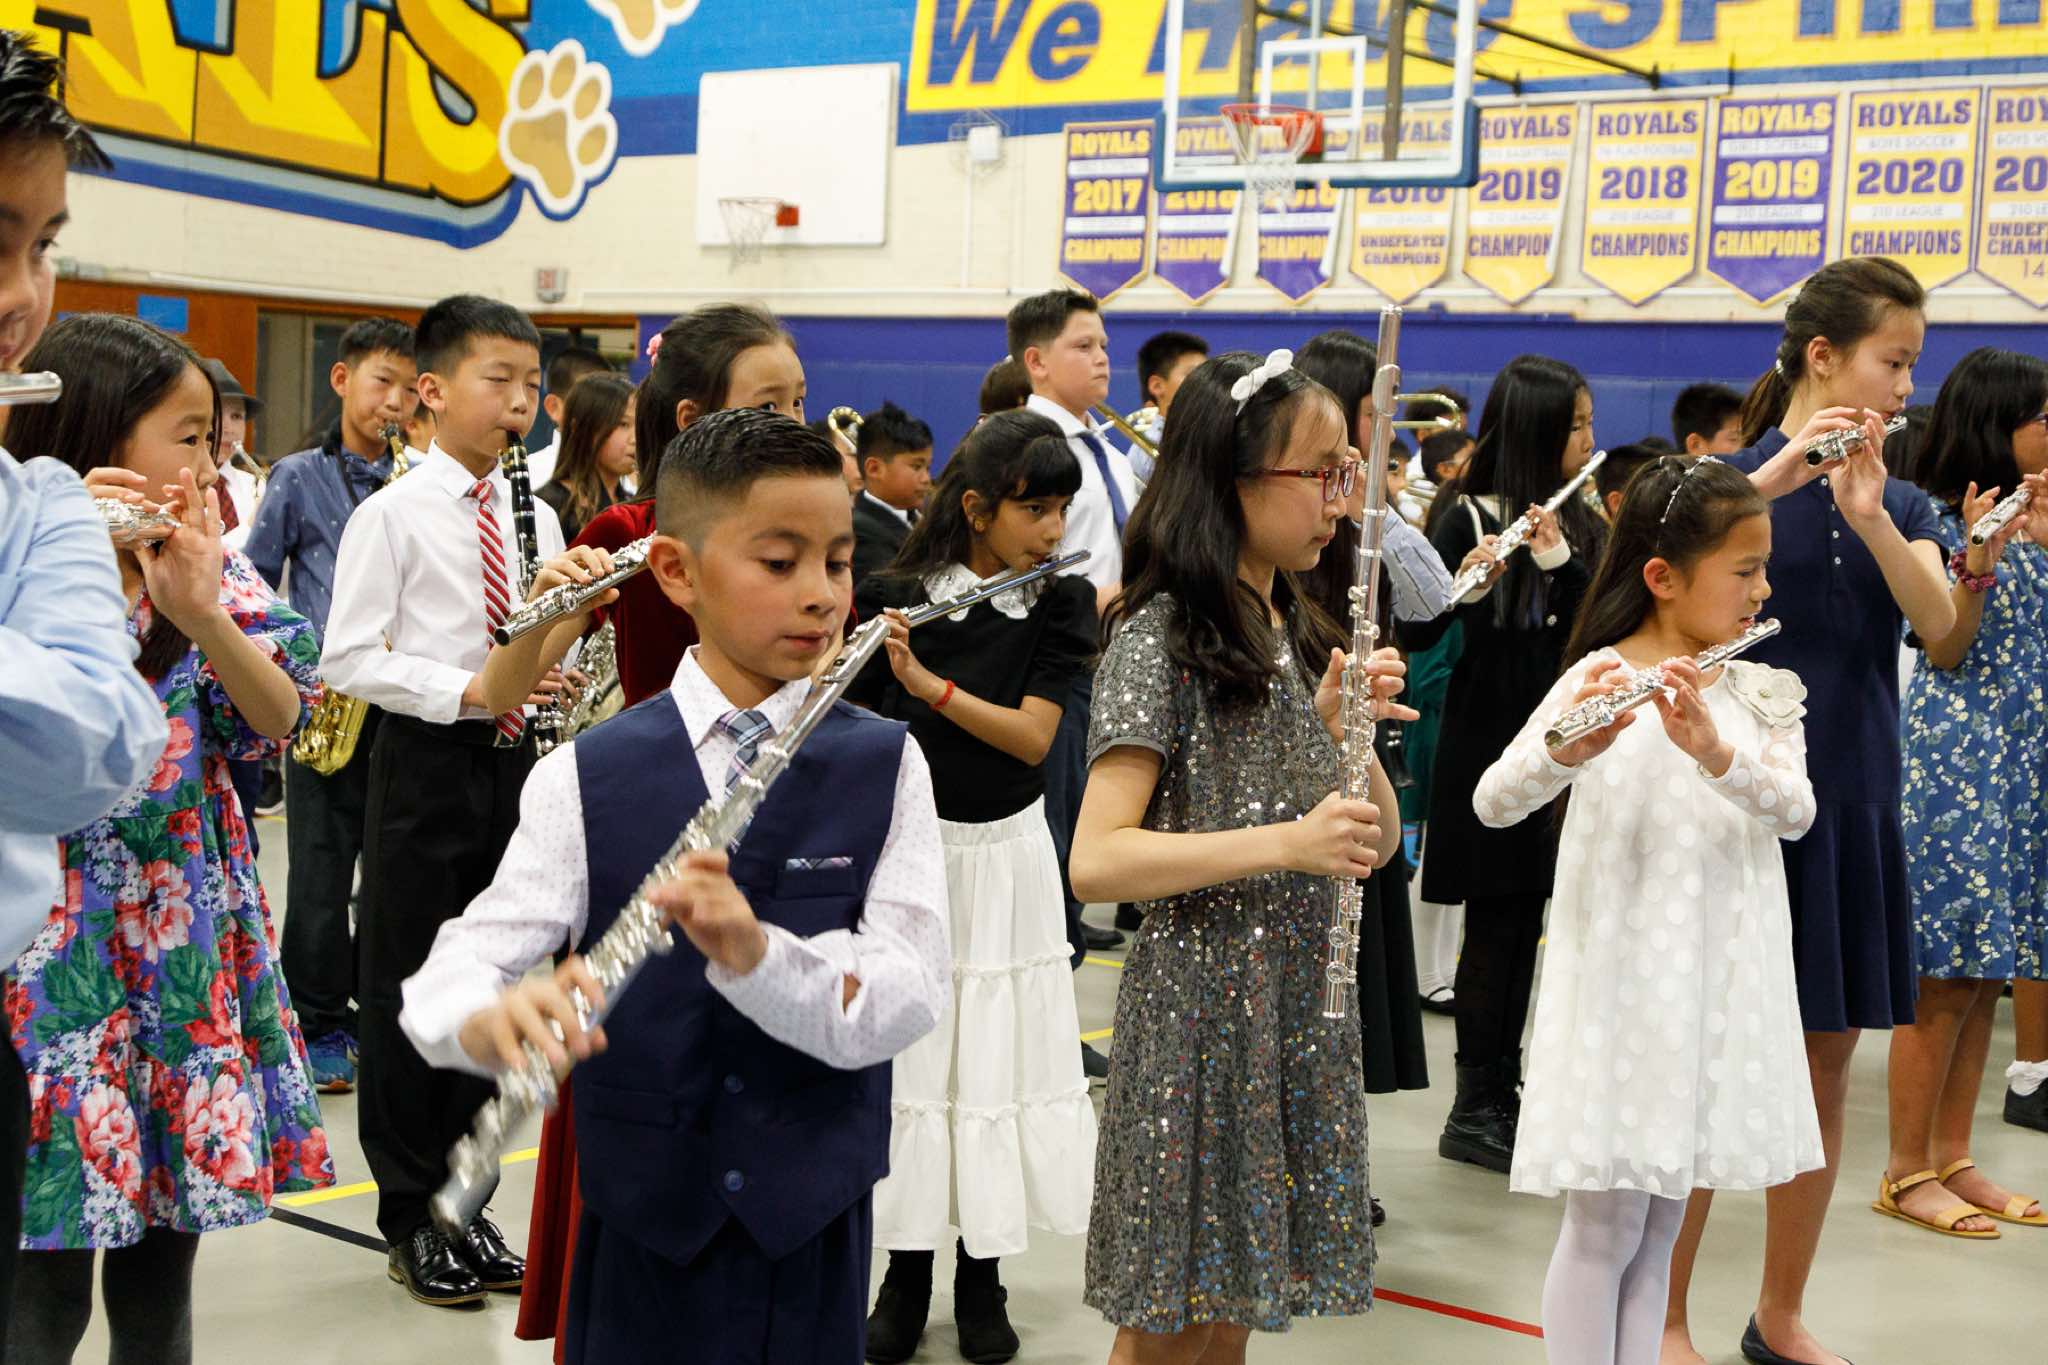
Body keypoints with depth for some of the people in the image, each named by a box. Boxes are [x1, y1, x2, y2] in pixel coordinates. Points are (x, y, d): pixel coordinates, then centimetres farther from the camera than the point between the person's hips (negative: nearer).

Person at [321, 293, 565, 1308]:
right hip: (423, 765, -5)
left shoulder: (536, 517, 8)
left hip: (511, 763, 5)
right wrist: (467, 690, -22)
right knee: (408, 986, 3)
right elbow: (348, 659, -12)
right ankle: (411, 1214, 17)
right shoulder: (392, 514, -8)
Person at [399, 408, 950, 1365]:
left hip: (813, 1224, 0)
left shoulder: (885, 766, -4)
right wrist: (496, 1021, -36)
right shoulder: (587, 778, -5)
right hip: (639, 1222, 0)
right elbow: (447, 977, -12)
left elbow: (905, 1000, -13)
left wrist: (753, 948, -31)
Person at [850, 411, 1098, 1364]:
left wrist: (929, 682, -24)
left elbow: (1032, 737, -14)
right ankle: (905, 1273, 20)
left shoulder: (1059, 604, -3)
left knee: (996, 1058, 5)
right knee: (904, 1055, 5)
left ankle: (981, 1277, 20)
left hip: (1004, 859, 1)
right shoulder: (892, 596, -6)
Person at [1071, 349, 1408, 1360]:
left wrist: (1345, 726, -8)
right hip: (1197, 1015, -7)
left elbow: (1375, 844, 9)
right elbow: (1096, 861, -21)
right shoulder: (1161, 634, -12)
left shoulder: (1302, 633, 10)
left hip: (1300, 1009, 7)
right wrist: (1285, 842, -26)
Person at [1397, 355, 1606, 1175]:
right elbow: (1413, 634, -12)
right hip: (1486, 747, -6)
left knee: (1523, 924, 10)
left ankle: (1499, 1097, 20)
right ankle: (1475, 1112, 6)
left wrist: (1559, 560, -17)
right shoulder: (1468, 521, -7)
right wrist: (1466, 586, -30)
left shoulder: (1577, 524, 10)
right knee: (1496, 927, -2)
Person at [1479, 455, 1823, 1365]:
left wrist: (1714, 750, -29)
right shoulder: (1598, 681, -10)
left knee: (1658, 1227, 14)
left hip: (1717, 984, 5)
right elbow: (1493, 804, -20)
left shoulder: (1758, 695, 6)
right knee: (1603, 1230, 2)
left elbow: (1795, 811, -10)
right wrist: (1568, 749, -40)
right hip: (1621, 981, -5)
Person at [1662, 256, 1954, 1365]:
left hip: (1852, 805, 5)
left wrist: (1872, 518, -26)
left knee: (1826, 1062, 11)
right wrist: (1768, 480, -32)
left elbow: (1937, 621, -10)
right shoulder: (1731, 479, -5)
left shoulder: (1900, 502, 9)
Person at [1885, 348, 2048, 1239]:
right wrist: (1976, 563, -27)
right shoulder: (1937, 518, -8)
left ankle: (1953, 1158, 16)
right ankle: (1907, 1172, 3)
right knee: (1944, 975, -5)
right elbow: (1943, 651, -13)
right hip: (1953, 755, -8)